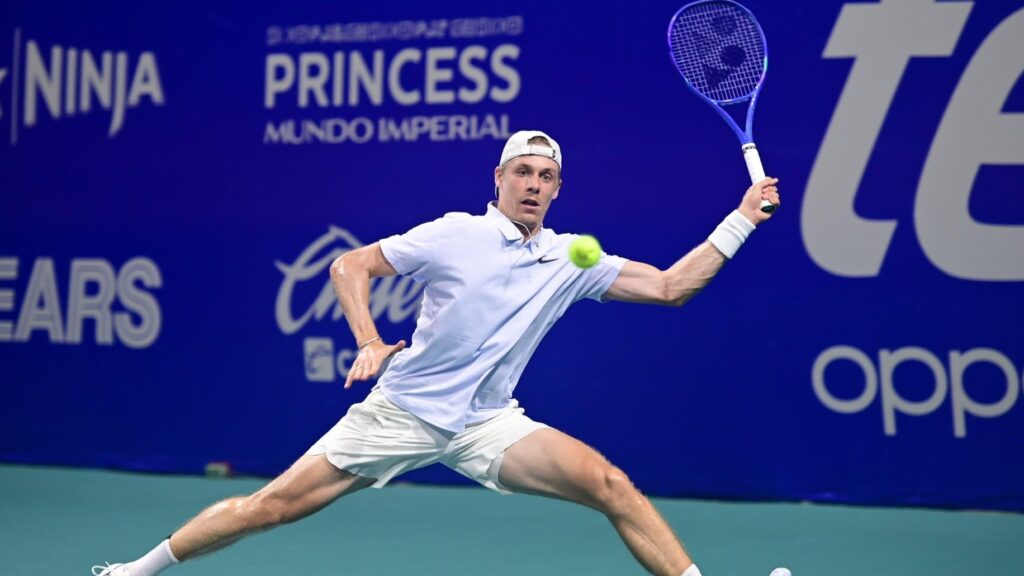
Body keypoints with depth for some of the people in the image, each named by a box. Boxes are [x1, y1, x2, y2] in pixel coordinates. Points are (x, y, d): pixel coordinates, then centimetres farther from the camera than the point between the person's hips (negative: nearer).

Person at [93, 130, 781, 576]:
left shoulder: (571, 260, 3)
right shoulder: (453, 235, -6)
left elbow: (669, 286, 2)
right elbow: (350, 265, -2)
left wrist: (741, 219, -3)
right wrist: (369, 342, -17)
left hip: (488, 424, 2)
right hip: (401, 410, -2)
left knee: (610, 484, -18)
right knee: (270, 505, -3)